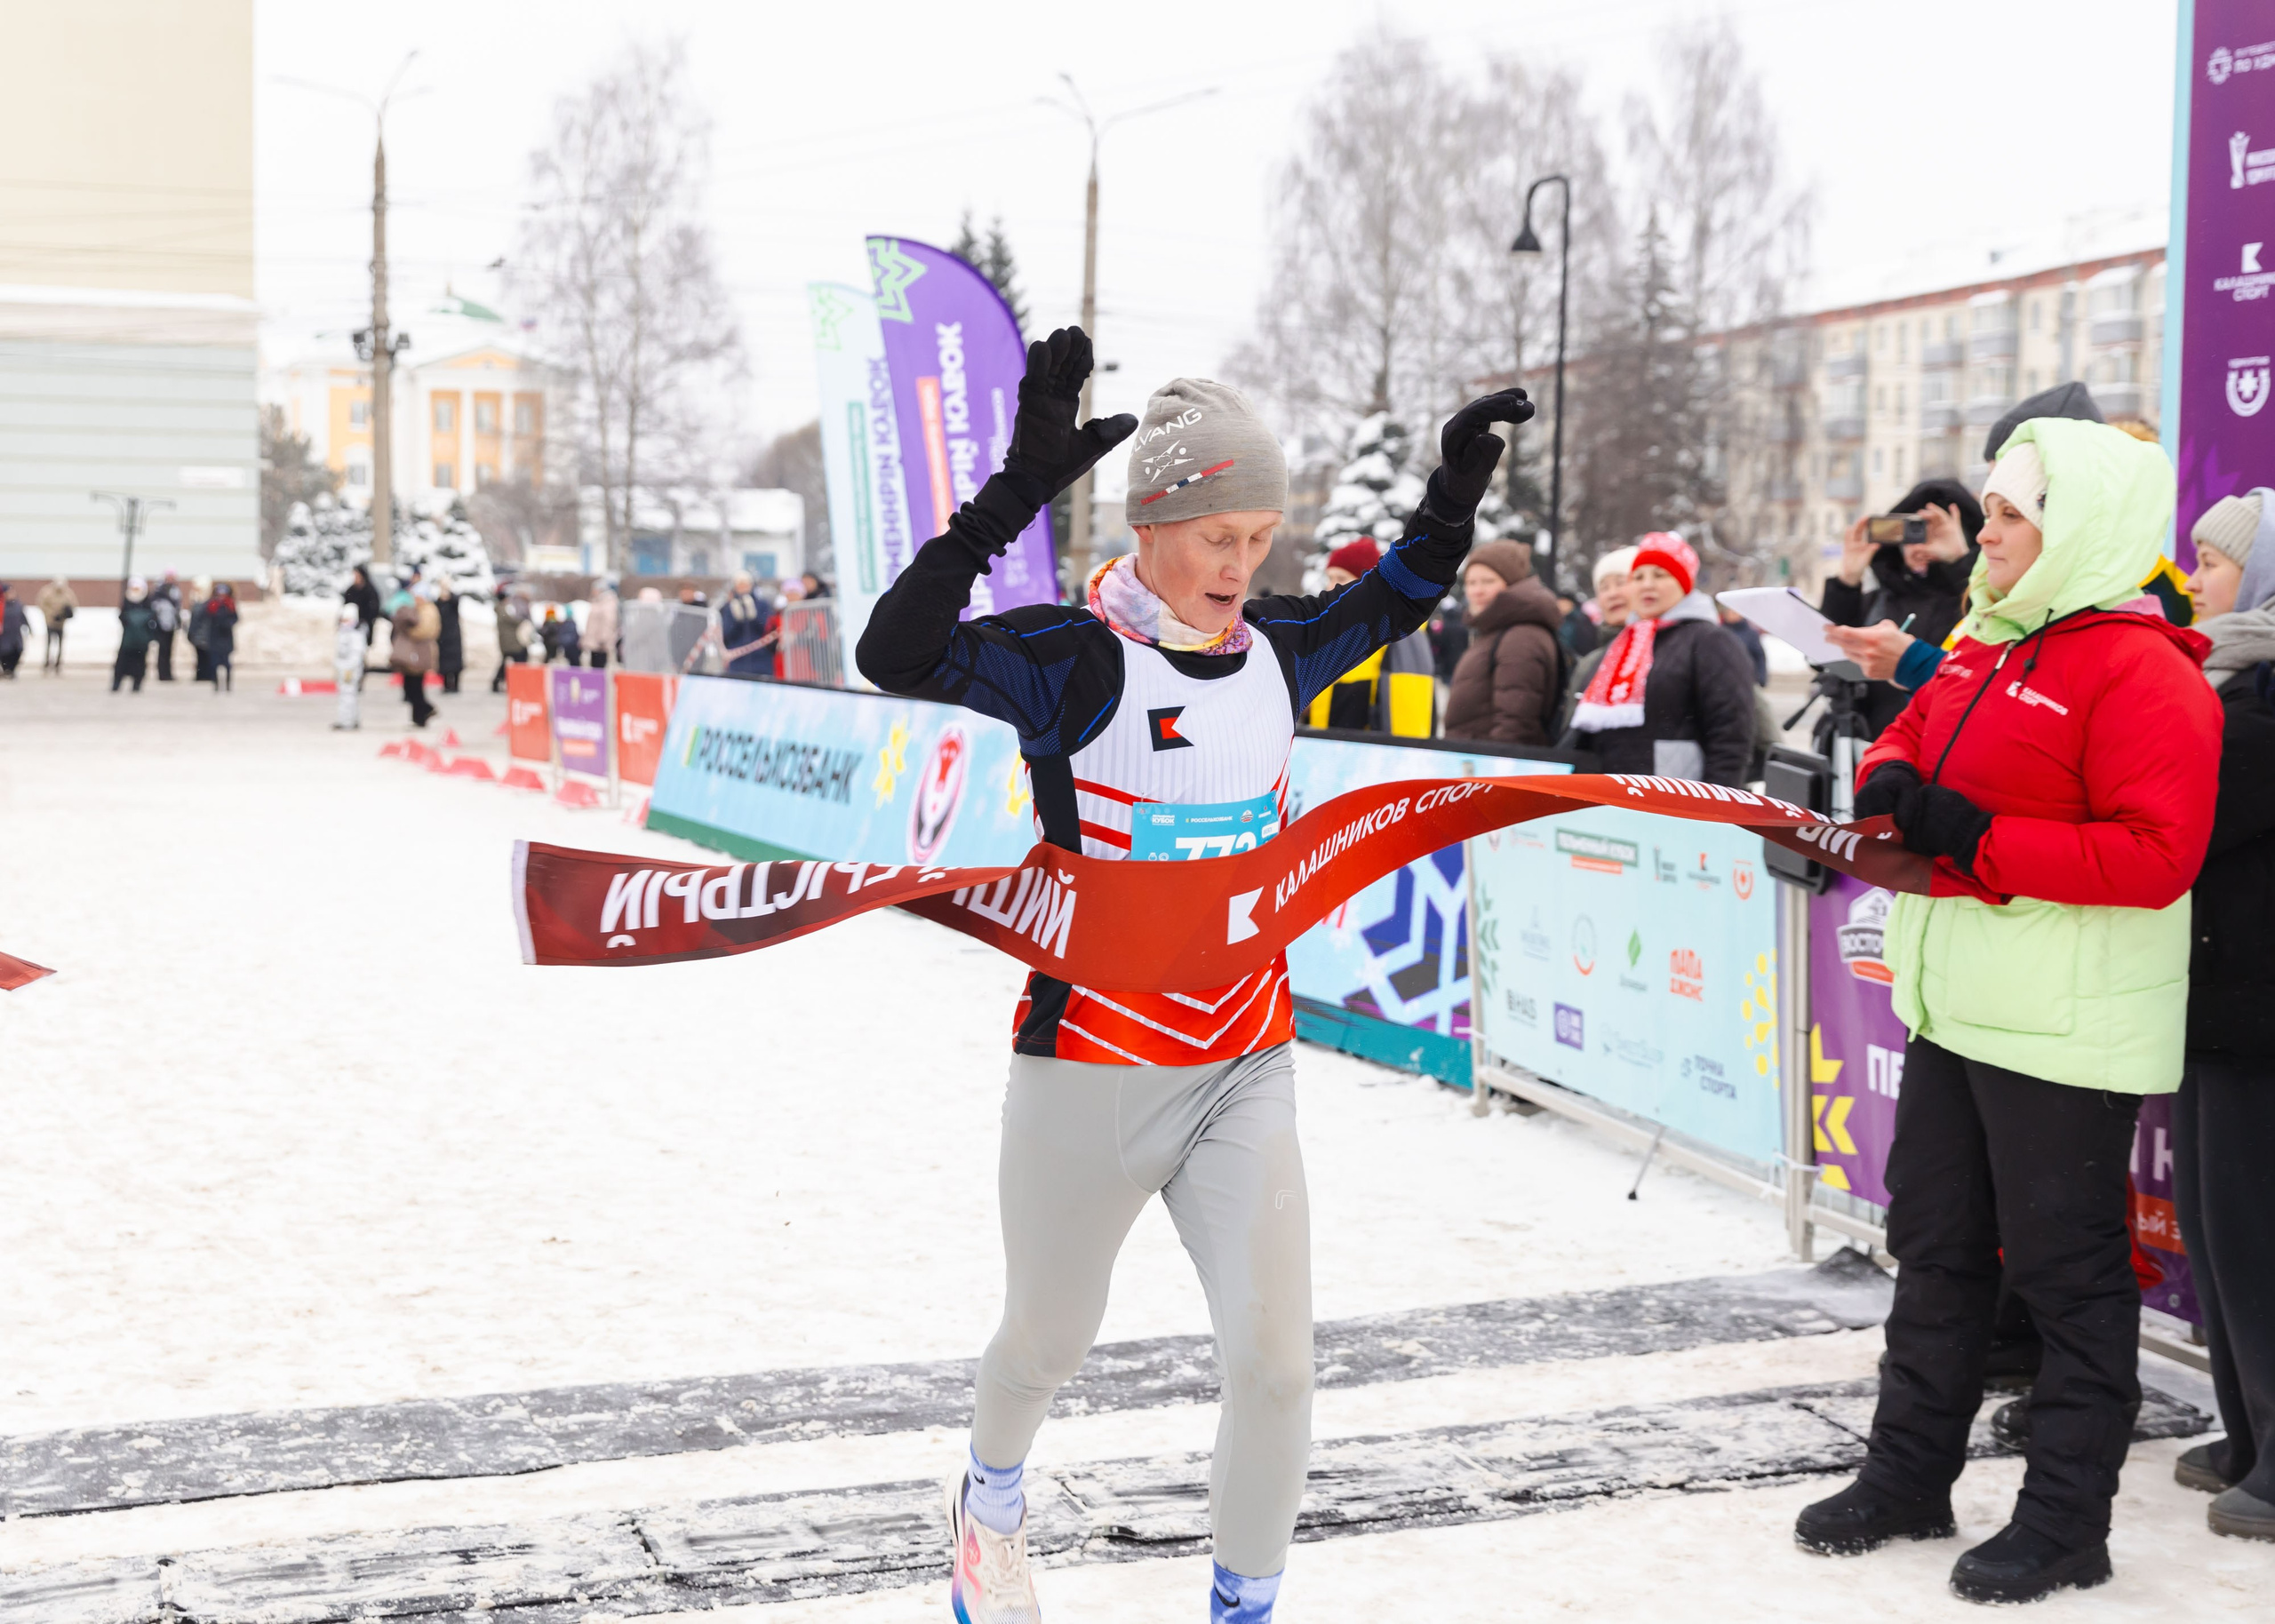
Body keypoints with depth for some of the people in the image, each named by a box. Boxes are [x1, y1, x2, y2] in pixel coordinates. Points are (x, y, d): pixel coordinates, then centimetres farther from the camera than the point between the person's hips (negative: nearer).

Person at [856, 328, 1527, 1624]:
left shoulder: (1273, 653, 3)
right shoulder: (1076, 660, -15)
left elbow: (1396, 601, 23)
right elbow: (897, 654, -32)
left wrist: (1457, 491, 7)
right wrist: (1018, 490, -40)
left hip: (1246, 1070, 4)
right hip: (1091, 1067, -4)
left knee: (1277, 1365, -5)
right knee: (1050, 1340, 18)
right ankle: (992, 1498, 51)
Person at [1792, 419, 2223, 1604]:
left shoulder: (2142, 672, -16)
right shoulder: (1986, 650, 12)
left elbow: (2155, 854, -24)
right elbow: (1909, 740, 24)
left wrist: (1979, 839, -24)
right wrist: (1893, 784, 0)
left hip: (2064, 1029, -9)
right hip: (1955, 1009, 9)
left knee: (2066, 1271, 3)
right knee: (1934, 1247, 17)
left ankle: (2066, 1518, 15)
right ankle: (1909, 1476, 31)